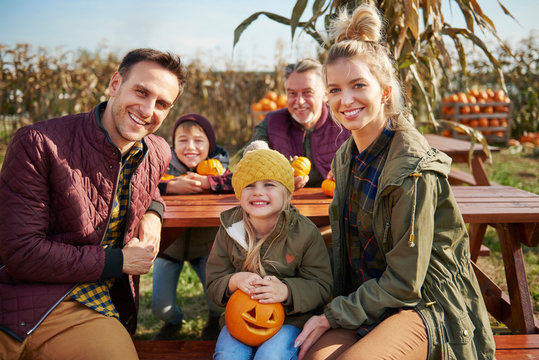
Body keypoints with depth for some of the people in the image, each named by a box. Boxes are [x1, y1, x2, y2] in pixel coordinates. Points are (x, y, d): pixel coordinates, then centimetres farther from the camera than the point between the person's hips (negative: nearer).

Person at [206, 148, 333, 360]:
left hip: (290, 320, -2)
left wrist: (286, 291, -26)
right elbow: (213, 284, 2)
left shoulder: (305, 233, -9)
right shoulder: (229, 230, -2)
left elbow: (321, 288, -7)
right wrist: (235, 281, -21)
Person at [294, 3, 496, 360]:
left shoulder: (413, 167, -20)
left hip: (427, 306, -5)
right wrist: (335, 311, 4)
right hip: (366, 299, 6)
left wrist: (334, 316, -13)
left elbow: (405, 282, -18)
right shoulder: (347, 156, 4)